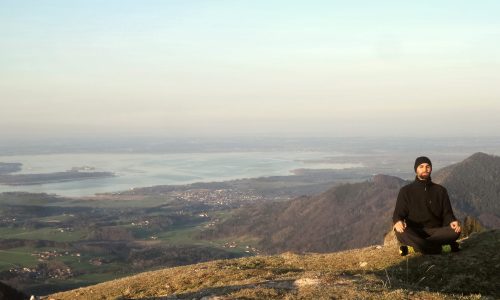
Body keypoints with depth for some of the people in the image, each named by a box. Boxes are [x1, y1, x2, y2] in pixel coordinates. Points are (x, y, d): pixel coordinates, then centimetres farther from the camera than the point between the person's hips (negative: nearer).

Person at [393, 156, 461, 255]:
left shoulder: (440, 190, 15)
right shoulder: (406, 191, 9)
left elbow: (447, 213, 11)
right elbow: (398, 214, 3)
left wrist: (452, 221, -14)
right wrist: (398, 221, -23)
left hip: (436, 231, 2)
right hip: (415, 232, -2)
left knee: (455, 231, -29)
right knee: (401, 233, -35)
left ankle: (415, 246, -31)